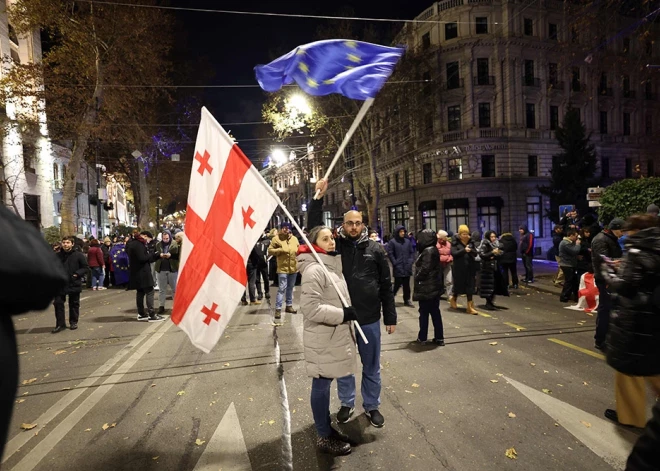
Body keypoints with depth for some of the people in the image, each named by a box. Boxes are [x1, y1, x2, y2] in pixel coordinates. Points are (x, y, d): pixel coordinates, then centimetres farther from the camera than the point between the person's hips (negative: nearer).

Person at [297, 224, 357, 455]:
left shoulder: (332, 265, 10)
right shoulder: (314, 270, -21)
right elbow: (311, 308, -27)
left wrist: (346, 313, 13)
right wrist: (343, 314, -22)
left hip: (334, 336, 9)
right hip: (322, 339, -9)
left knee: (325, 384, 20)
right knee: (321, 385, 6)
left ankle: (327, 428, 35)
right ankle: (324, 437, 22)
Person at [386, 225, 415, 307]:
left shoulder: (408, 241, 8)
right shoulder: (392, 242, -6)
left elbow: (412, 252, 14)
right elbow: (390, 253, -7)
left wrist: (411, 261, 3)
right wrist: (395, 263, -10)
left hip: (407, 267, 4)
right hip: (398, 268, -4)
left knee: (406, 285, 11)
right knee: (397, 284, -3)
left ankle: (407, 300, 21)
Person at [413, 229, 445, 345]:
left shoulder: (428, 251, -18)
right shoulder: (432, 250, 13)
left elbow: (424, 269, -24)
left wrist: (416, 279, -8)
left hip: (426, 288, -9)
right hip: (433, 287, 9)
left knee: (424, 313, 2)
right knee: (435, 312, 12)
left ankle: (422, 338, 12)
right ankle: (439, 337, 17)